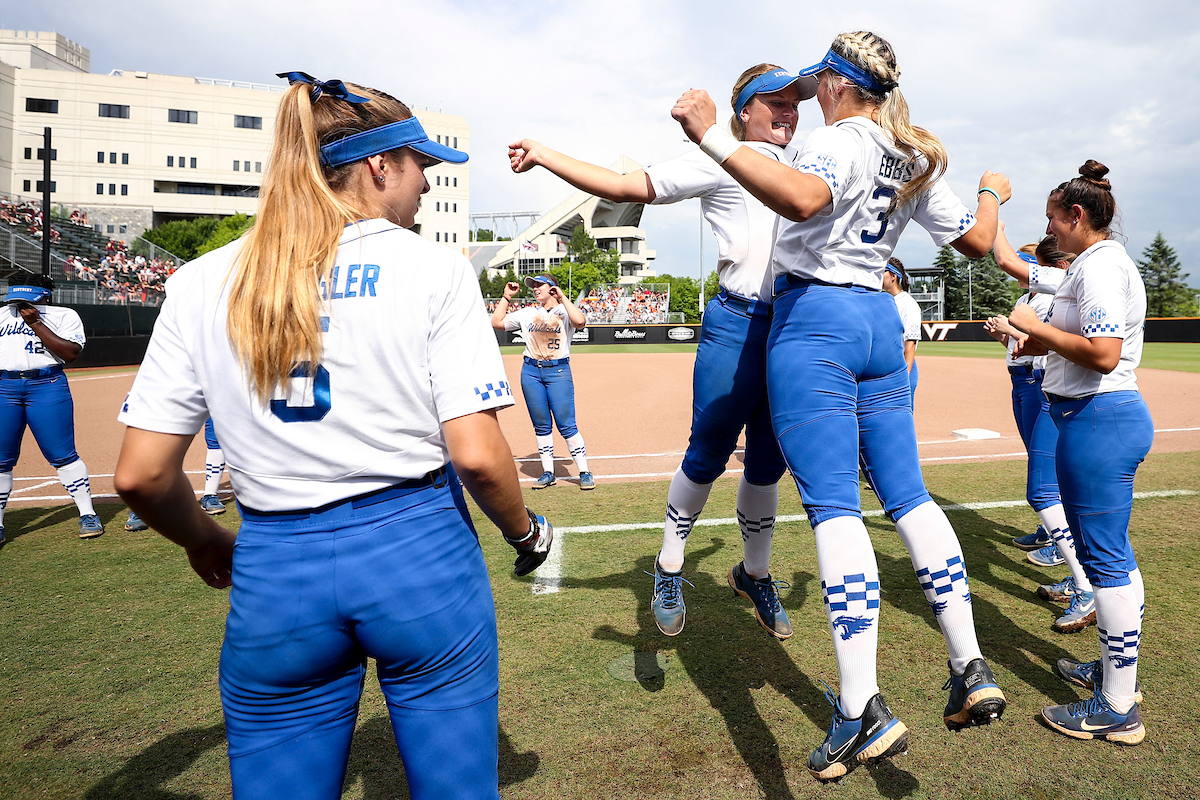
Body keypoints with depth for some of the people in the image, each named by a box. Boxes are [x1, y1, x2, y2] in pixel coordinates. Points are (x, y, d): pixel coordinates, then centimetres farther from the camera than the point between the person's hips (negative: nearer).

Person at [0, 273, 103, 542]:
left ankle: (88, 515, 1)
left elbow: (70, 353, -8)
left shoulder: (64, 315, 7)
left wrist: (36, 324, -9)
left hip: (47, 386, -4)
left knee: (62, 456, -7)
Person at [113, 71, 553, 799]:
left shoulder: (201, 284, 2)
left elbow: (141, 475, 0)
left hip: (274, 575, 3)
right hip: (422, 555, -2)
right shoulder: (435, 269, -7)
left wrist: (208, 545, 19)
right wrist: (526, 533, 6)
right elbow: (476, 454, -13)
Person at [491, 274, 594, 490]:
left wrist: (562, 297, -12)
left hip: (559, 372, -4)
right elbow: (496, 322, 11)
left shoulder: (564, 312, 1)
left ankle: (585, 473, 1)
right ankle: (548, 473, 17)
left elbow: (580, 321, -22)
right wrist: (507, 297, 10)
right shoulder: (527, 313, 13)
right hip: (531, 371, 4)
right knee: (541, 426, 8)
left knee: (567, 425, -7)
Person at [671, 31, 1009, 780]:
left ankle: (862, 711, -10)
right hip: (880, 322, 8)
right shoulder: (916, 159, 14)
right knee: (908, 495, 11)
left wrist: (712, 138, -31)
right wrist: (994, 194, 39)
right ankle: (971, 669, 13)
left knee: (834, 509, -10)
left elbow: (802, 198, -33)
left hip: (814, 319, -8)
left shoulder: (841, 139, -9)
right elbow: (978, 242, 19)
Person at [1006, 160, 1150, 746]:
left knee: (1104, 555, -5)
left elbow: (1103, 354, -25)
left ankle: (1118, 709, 5)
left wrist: (1037, 326, -15)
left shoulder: (1099, 264, -15)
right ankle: (1118, 668, 34)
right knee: (1111, 550, 19)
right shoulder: (1106, 260, 18)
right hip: (1113, 415, 11)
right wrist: (1043, 343, 15)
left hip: (1097, 420, -11)